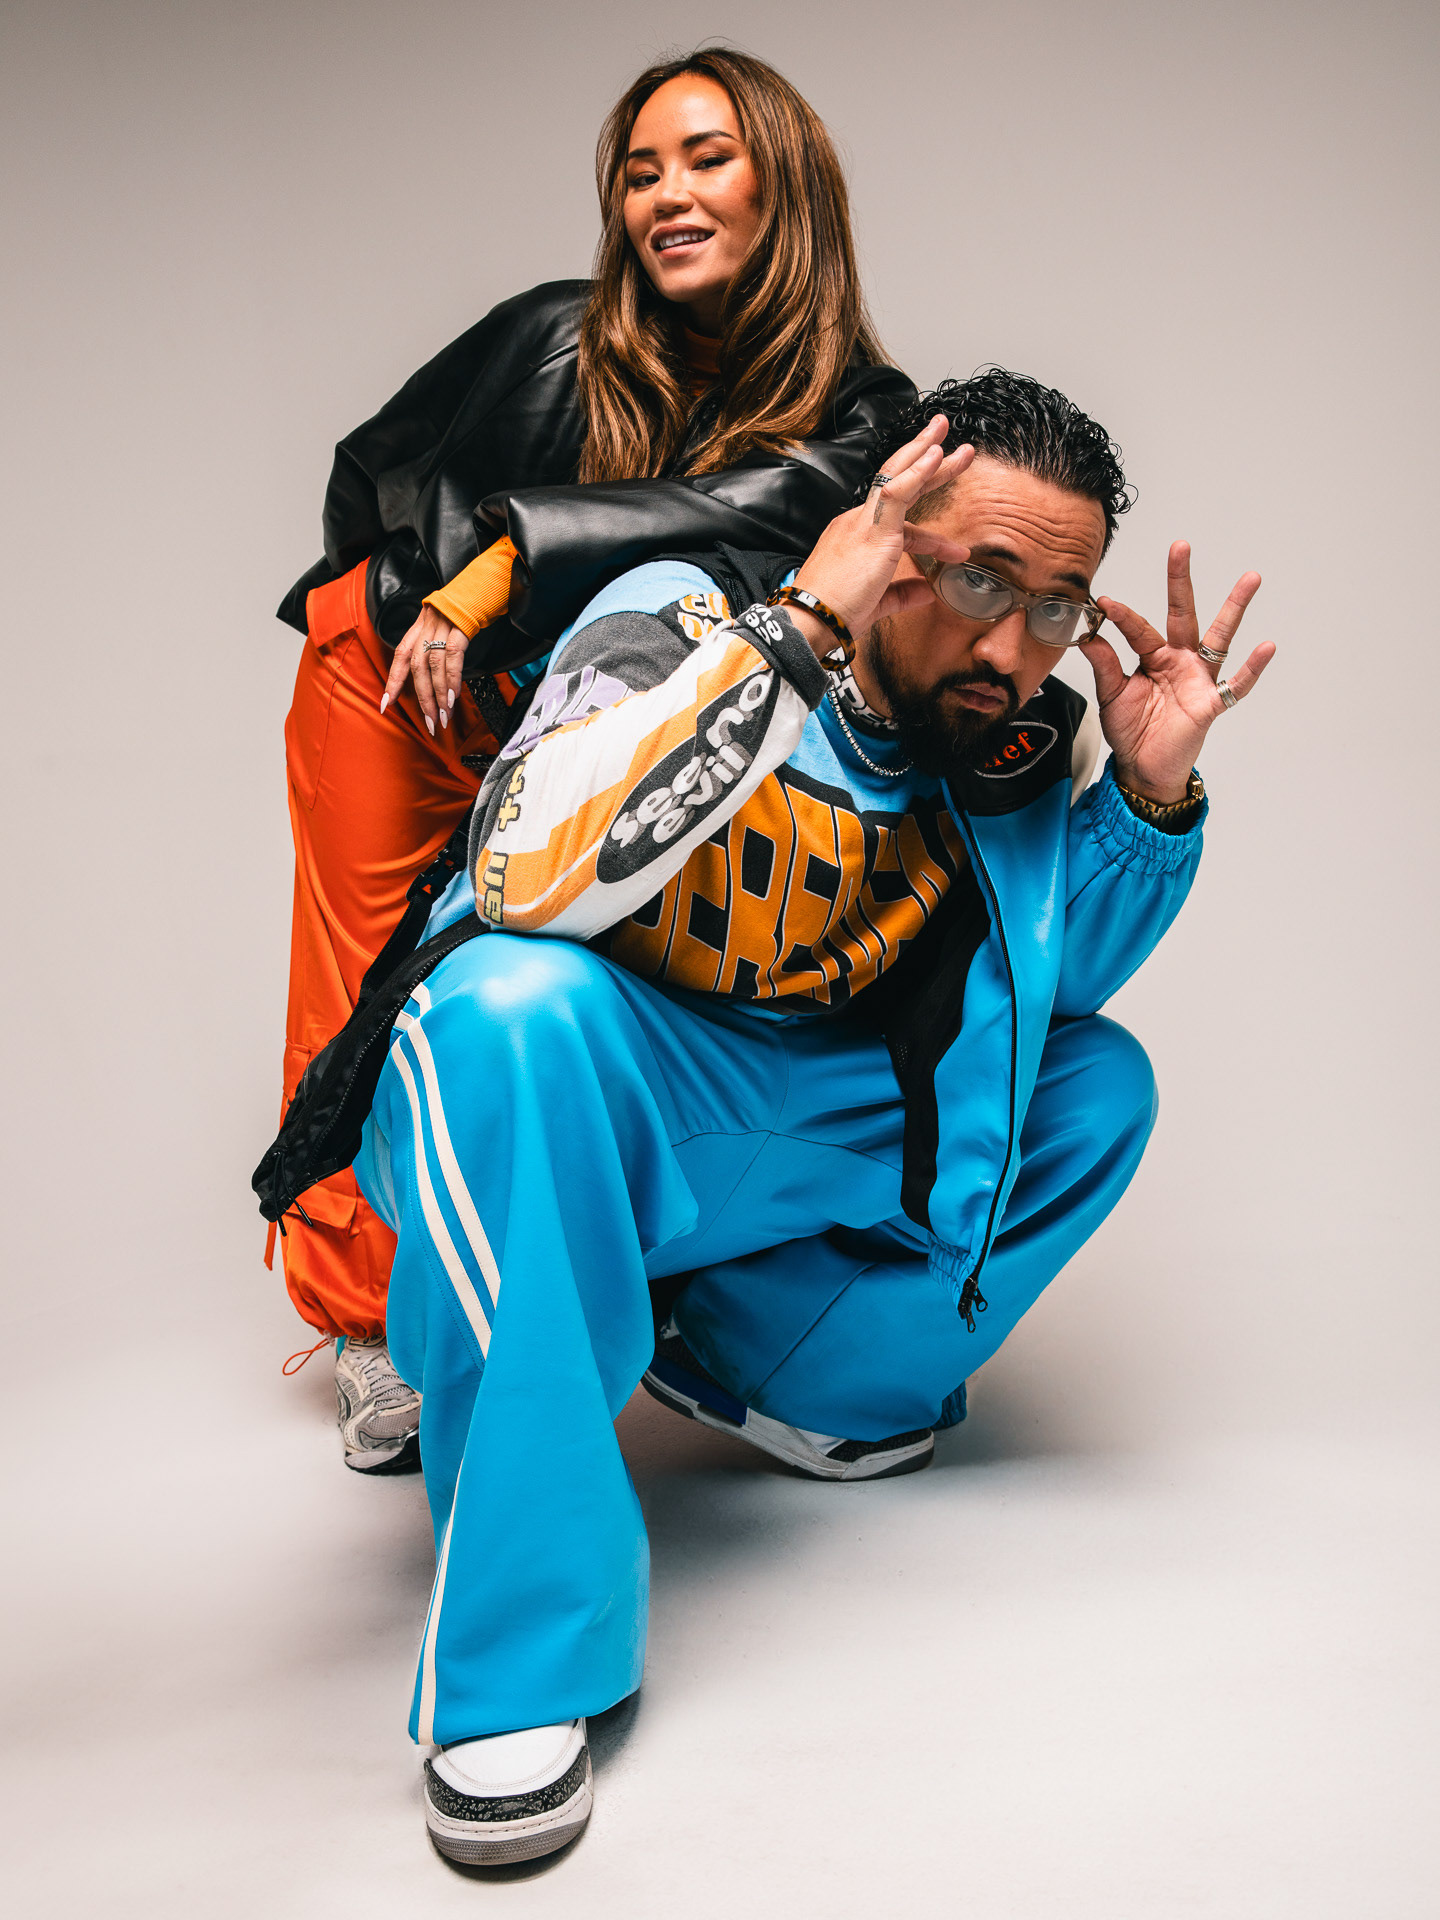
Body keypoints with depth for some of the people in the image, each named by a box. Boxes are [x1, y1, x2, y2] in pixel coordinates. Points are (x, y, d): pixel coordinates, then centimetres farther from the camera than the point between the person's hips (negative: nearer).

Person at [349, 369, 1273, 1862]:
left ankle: (744, 1360, -3)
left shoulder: (1006, 730, -3)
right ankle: (514, 1654, -27)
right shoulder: (685, 620, -19)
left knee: (1096, 1084, 1)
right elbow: (529, 880, -37)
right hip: (530, 1106, -5)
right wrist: (801, 626, -36)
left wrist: (1151, 791, -10)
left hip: (769, 1135, 6)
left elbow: (1059, 979, 8)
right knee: (521, 1002, -39)